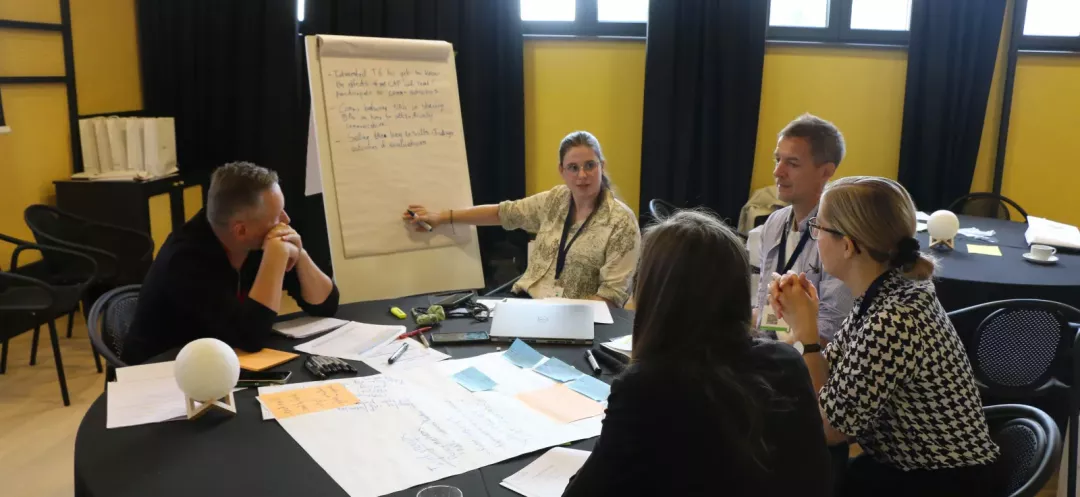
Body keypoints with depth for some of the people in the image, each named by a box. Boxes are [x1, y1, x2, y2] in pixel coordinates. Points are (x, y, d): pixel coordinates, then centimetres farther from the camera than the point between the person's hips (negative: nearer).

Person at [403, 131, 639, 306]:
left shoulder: (622, 221, -10)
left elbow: (613, 294, -13)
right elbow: (502, 212, 15)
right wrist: (442, 217, 15)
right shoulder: (555, 200, 7)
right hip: (527, 300, 6)